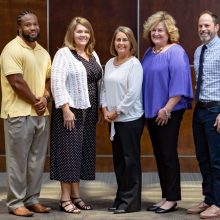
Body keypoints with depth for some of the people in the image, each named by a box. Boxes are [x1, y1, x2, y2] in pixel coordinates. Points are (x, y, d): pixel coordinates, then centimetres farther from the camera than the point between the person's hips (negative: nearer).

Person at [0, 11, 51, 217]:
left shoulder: (43, 52, 14)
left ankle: (32, 199, 20)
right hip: (19, 114, -7)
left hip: (41, 114, 7)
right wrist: (35, 101, -8)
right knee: (18, 160, -1)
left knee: (37, 159, 10)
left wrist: (45, 97, -3)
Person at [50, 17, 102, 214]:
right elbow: (57, 83, -16)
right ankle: (65, 198, 5)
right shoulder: (64, 53, -8)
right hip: (71, 110, -7)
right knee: (69, 151, -3)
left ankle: (76, 195, 18)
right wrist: (66, 109, -21)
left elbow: (99, 82, 17)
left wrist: (98, 109, 10)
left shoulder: (93, 55, 14)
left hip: (88, 111, 7)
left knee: (83, 152, 9)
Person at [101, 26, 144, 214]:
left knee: (130, 159, -1)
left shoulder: (134, 64, -9)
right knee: (118, 159, 12)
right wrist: (105, 109, 1)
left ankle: (131, 201, 6)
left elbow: (133, 93, -15)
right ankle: (121, 198, 21)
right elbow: (104, 88, 14)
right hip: (114, 119, 7)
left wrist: (117, 111, -12)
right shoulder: (110, 63, 11)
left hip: (130, 118, -7)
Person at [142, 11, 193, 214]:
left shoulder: (175, 52, -10)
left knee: (168, 154, -4)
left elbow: (178, 83, -17)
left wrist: (167, 109, -20)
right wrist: (146, 107, 13)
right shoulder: (149, 53, 13)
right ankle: (165, 196, 19)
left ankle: (172, 199, 5)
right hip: (151, 111, 8)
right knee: (159, 155, 11)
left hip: (169, 113, -8)